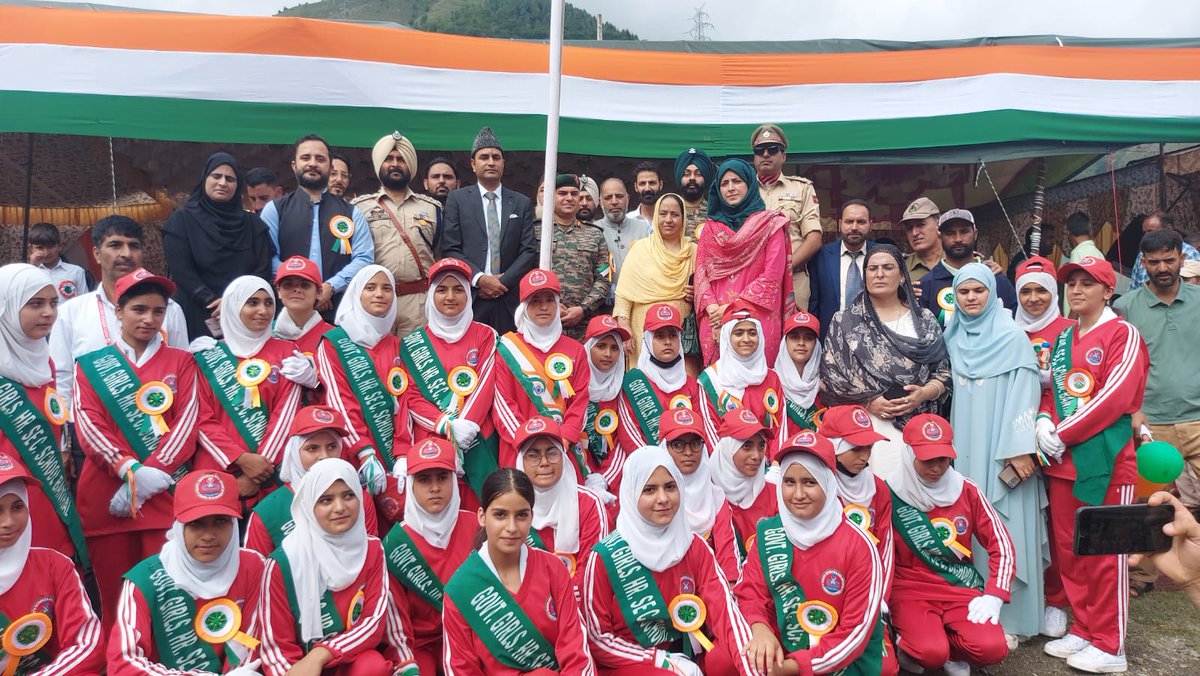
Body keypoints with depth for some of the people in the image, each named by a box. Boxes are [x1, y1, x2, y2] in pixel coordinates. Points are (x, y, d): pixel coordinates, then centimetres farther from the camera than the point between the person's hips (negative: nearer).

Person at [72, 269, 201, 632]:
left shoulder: (180, 361, 12)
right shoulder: (91, 365, 13)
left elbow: (188, 420, 0)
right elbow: (87, 425, 0)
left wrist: (152, 471, -13)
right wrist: (129, 469, -15)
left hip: (166, 492, -1)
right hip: (106, 493, 1)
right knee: (114, 595, 5)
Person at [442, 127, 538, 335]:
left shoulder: (522, 203, 12)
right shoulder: (457, 199, 7)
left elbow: (529, 250, 6)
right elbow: (451, 249, 0)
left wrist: (503, 282, -6)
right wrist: (479, 279, -12)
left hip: (510, 299, 2)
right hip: (468, 297, -1)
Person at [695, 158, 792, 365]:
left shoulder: (770, 224, 5)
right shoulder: (711, 227, 15)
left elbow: (772, 276, -4)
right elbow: (701, 272, 8)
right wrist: (713, 308, -9)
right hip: (715, 323, 3)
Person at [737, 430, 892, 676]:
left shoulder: (857, 544, -13)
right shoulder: (766, 534, -3)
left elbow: (857, 631, -12)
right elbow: (750, 594, 1)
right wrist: (760, 629, -21)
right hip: (781, 654, 3)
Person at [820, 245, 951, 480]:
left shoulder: (924, 320, 13)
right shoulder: (845, 322, 7)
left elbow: (944, 372, 12)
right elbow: (829, 377, 3)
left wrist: (924, 394, -7)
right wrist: (868, 403, -8)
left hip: (918, 424, 2)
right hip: (865, 425, -2)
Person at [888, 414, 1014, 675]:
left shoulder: (967, 490, 1)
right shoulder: (891, 494, -8)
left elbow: (1001, 545, 3)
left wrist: (993, 595, -8)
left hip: (961, 588, 3)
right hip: (911, 588, -3)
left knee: (992, 648, -23)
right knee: (931, 653, -27)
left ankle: (951, 649, 11)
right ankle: (909, 647, 10)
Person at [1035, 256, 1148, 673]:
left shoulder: (1123, 334, -5)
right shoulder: (1061, 339, 15)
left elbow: (1115, 396, -15)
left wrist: (1063, 433, -15)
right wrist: (1044, 421, -4)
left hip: (1105, 456, -6)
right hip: (1062, 459, 6)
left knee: (1105, 553, 0)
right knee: (1067, 549, 11)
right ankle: (1083, 630, 25)